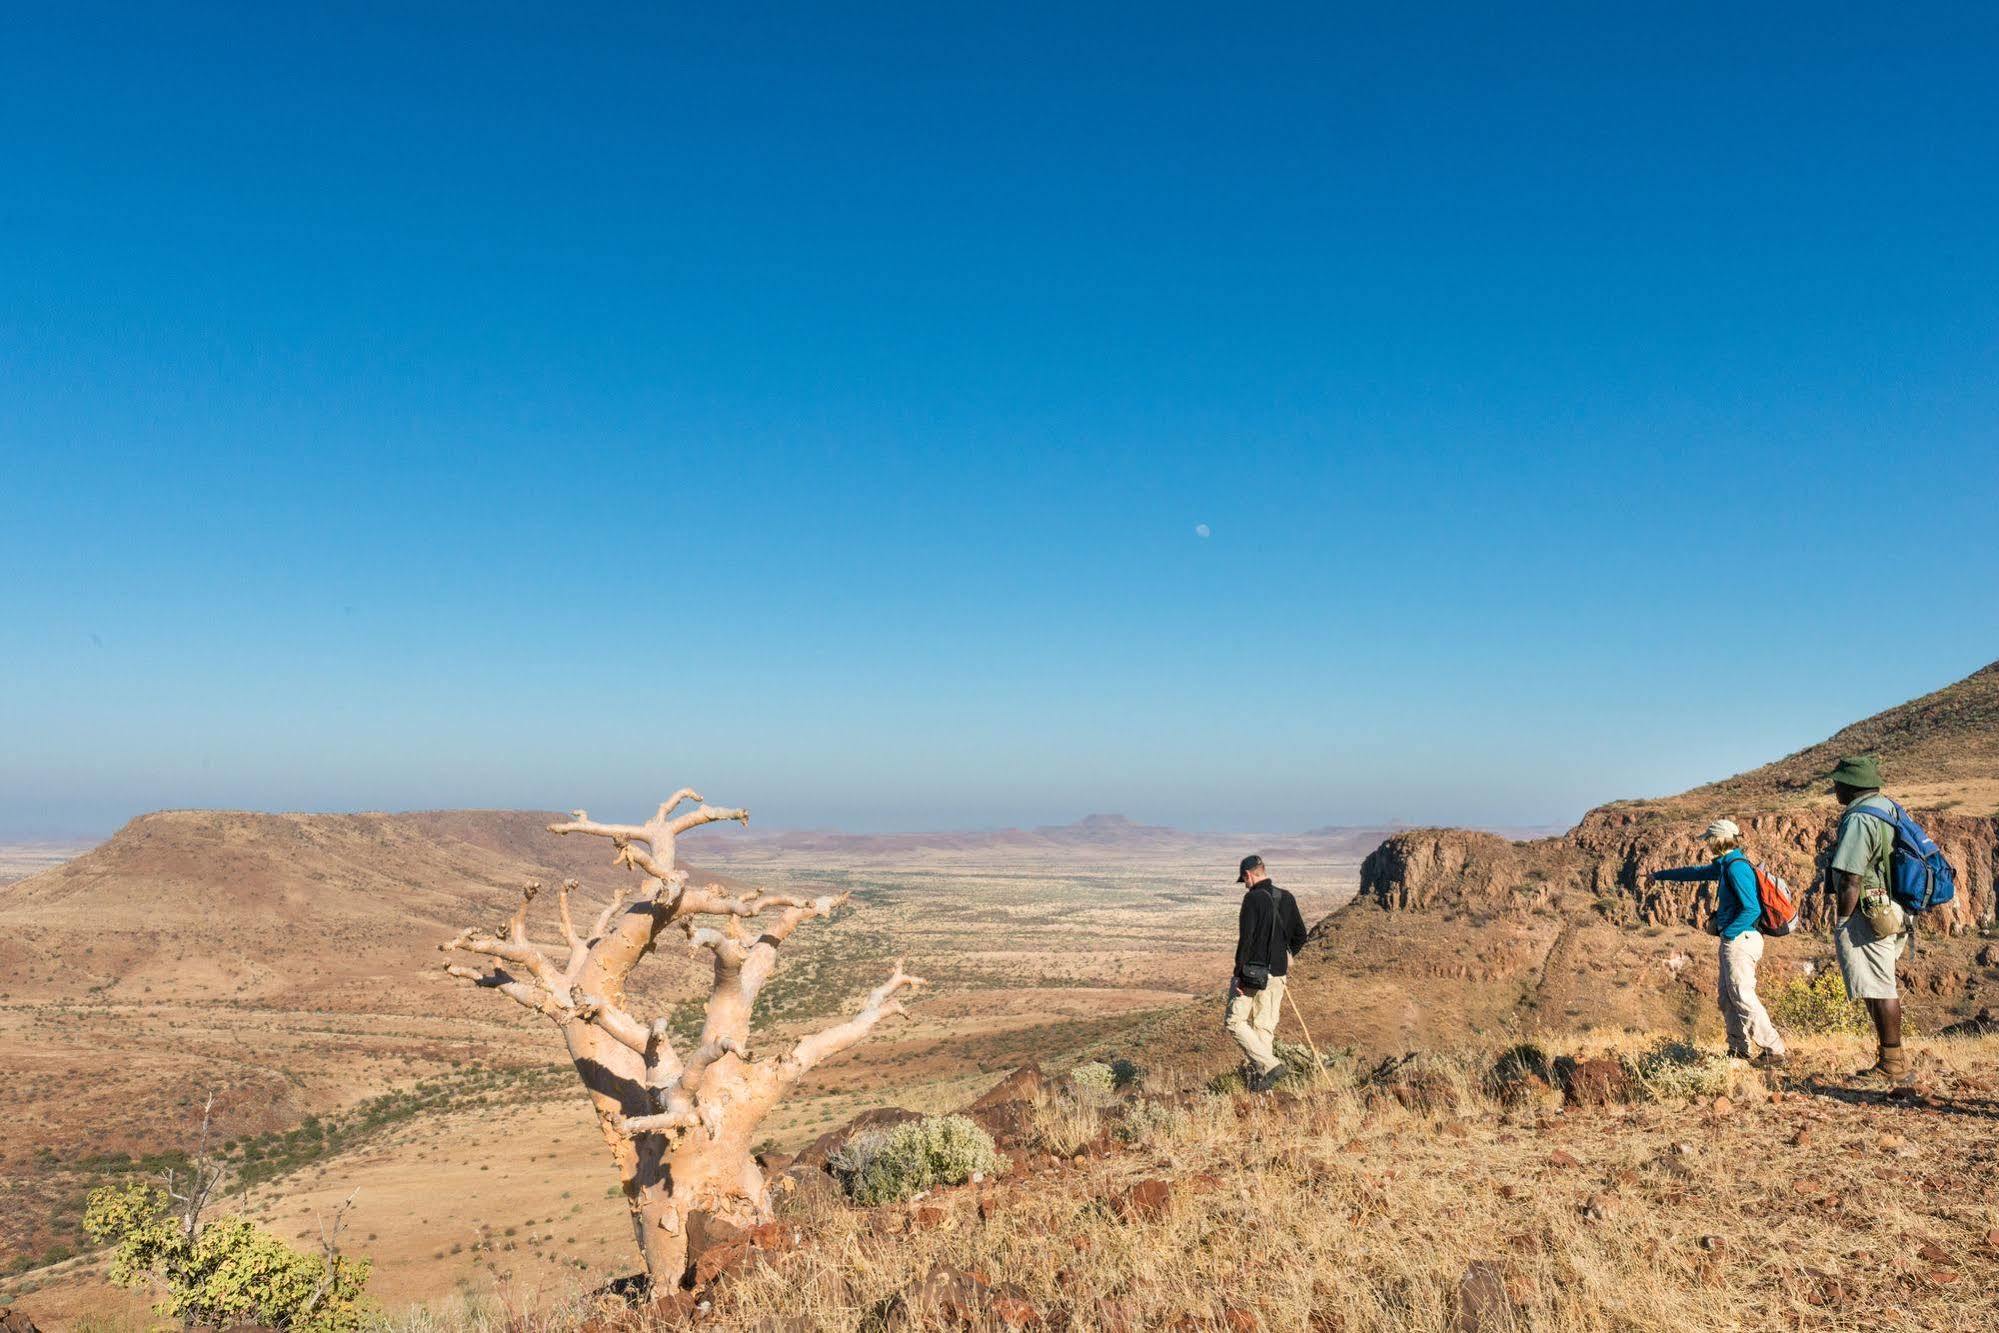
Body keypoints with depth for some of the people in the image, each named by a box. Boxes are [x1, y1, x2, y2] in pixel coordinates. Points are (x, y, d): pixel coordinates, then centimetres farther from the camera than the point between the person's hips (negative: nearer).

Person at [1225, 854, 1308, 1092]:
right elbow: (1300, 935, 14)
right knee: (1266, 1026, 13)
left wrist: (1238, 972, -14)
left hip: (1252, 972, -7)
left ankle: (1270, 1065, -10)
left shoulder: (1253, 898, -14)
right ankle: (1262, 1080, 14)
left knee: (1235, 1022, 2)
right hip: (1278, 974, 7)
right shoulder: (1287, 898, 8)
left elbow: (1246, 938, -19)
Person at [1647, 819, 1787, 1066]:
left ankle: (1774, 1050, -6)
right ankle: (1738, 1050, 16)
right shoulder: (1725, 865, 14)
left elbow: (1752, 909, -22)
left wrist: (1727, 933, -15)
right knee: (1727, 999, 11)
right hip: (1733, 941, 10)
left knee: (1744, 998, -9)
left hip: (1739, 940, -10)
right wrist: (1659, 875, 37)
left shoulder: (1736, 867, -16)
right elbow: (1695, 872, 29)